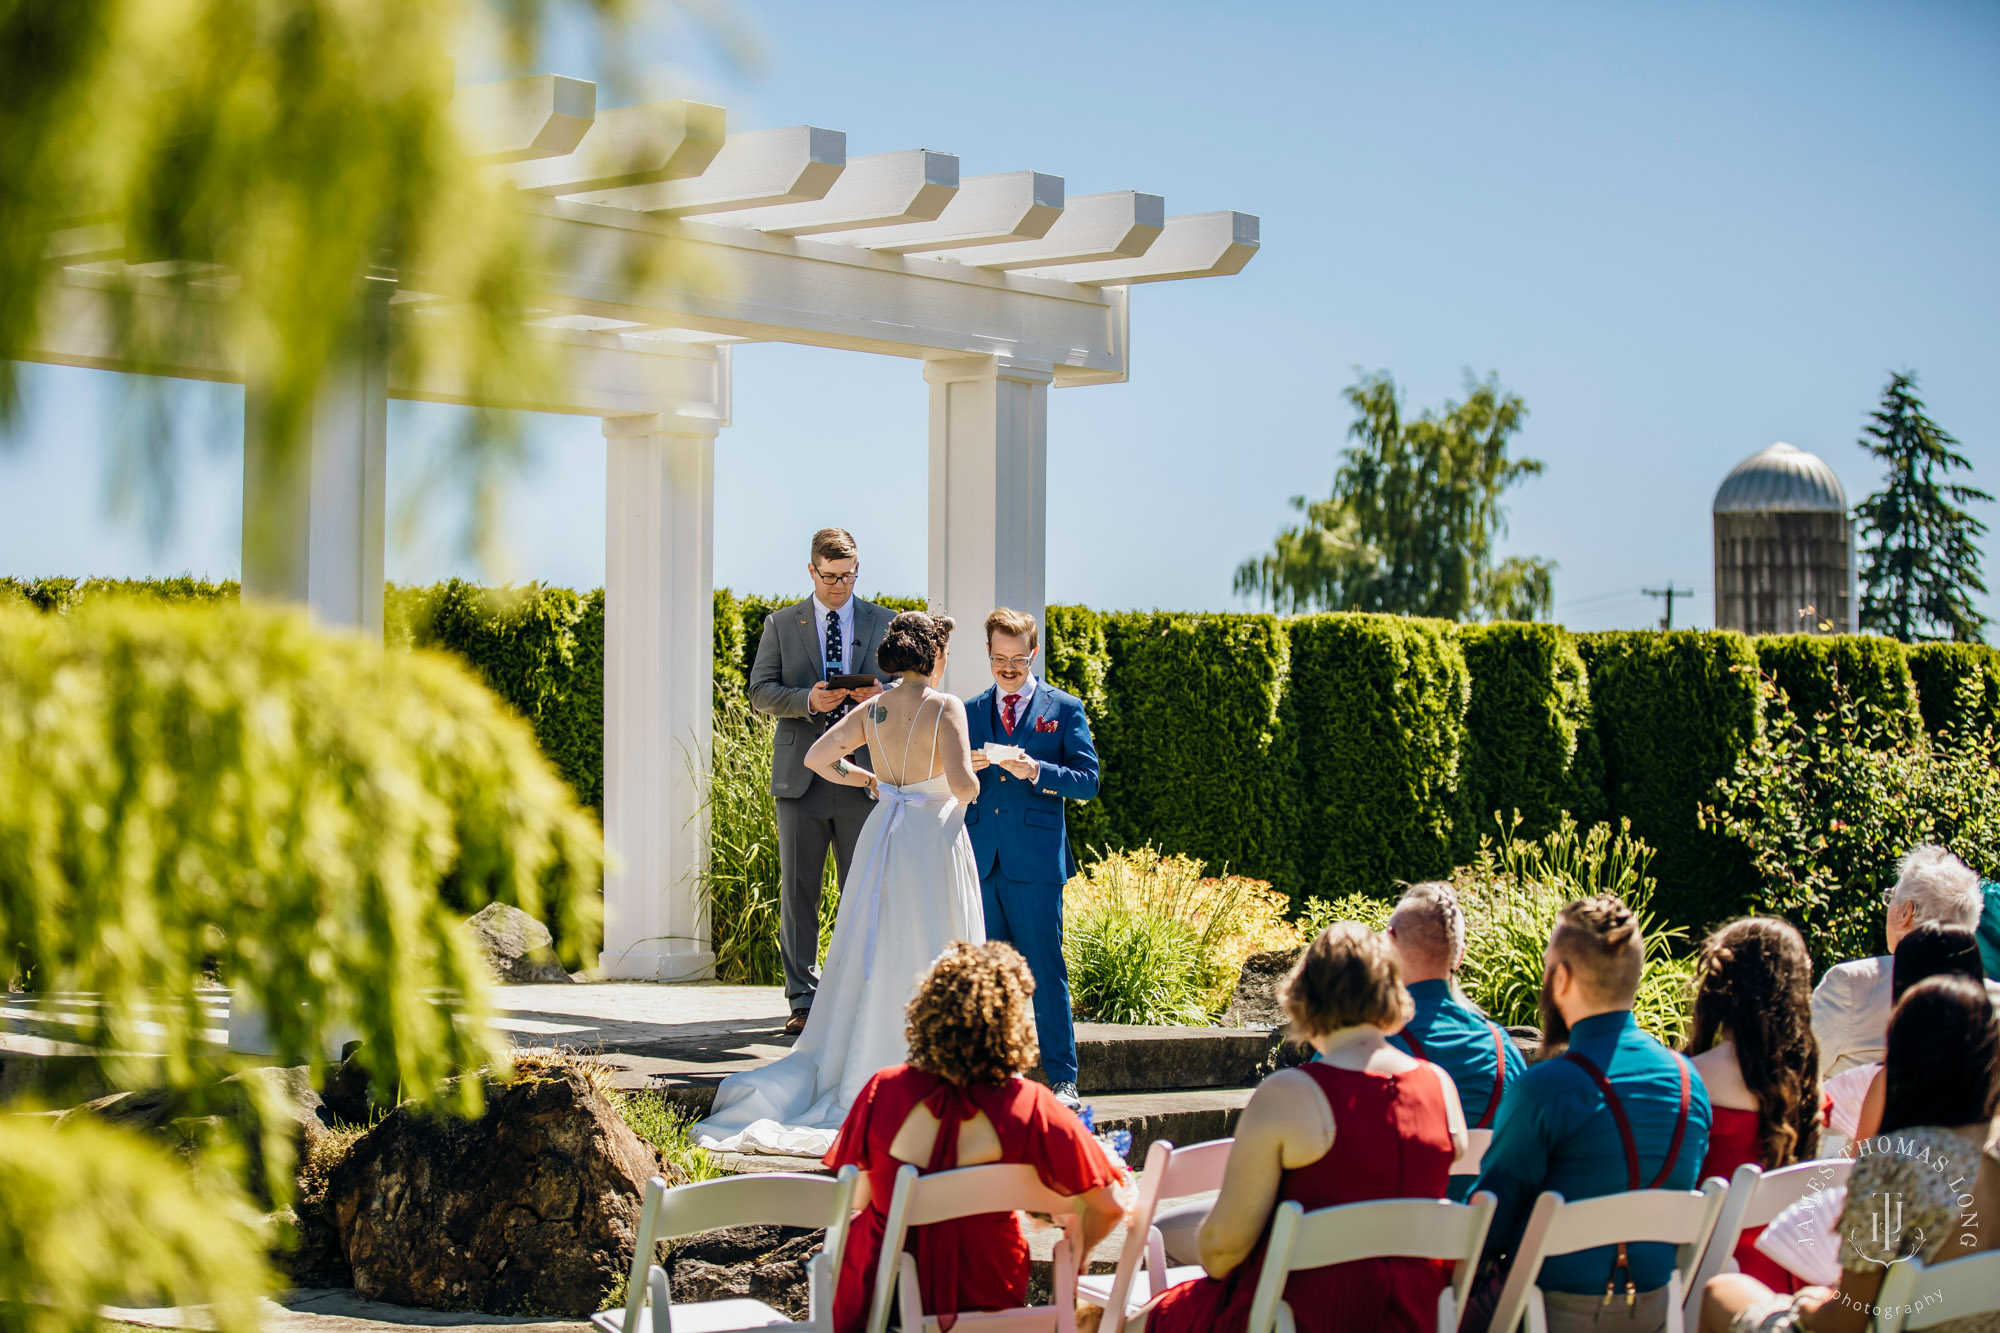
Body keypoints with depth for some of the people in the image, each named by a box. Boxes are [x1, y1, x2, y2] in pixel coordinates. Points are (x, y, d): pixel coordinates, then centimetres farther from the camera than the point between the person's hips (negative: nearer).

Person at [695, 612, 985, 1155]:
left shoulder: (872, 709, 4)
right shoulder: (945, 708, -13)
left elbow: (817, 757, 2)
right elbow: (962, 783, -22)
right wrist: (971, 785, 1)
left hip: (883, 832, 5)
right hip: (934, 840, -5)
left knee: (874, 959, 13)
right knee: (928, 965, 2)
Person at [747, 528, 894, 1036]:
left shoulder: (883, 624, 10)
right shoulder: (781, 624, 9)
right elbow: (759, 691, 2)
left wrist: (881, 696, -13)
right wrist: (807, 700, -17)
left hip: (862, 777, 0)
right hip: (800, 778, 0)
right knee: (798, 894, 1)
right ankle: (803, 1002, 7)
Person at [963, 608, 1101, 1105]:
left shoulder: (1065, 709, 6)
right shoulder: (971, 711, 16)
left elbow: (1087, 780, -2)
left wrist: (1036, 772, -17)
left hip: (1036, 862, -4)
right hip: (980, 859, 4)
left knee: (1046, 972, -5)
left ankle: (1062, 1079, 1)